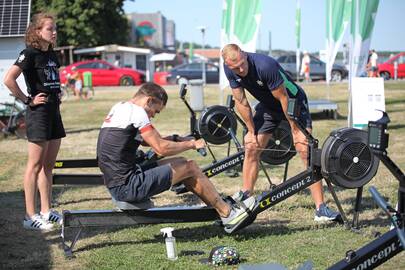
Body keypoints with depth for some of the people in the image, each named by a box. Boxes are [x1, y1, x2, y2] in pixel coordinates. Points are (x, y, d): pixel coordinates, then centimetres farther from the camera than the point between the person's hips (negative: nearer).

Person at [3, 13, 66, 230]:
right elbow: (8, 79, -22)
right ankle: (30, 216, 1)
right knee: (35, 165, -4)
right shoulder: (30, 53, -11)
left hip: (53, 112, 8)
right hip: (38, 113, -8)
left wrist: (57, 95, 12)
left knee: (48, 165, 11)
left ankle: (46, 212, 19)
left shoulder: (52, 54, 13)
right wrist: (28, 100, -15)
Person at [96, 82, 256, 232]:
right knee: (190, 167, -2)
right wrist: (191, 144, -3)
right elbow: (162, 149, -18)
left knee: (181, 163, 16)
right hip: (128, 187, -10)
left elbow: (149, 141, 24)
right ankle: (228, 214, 9)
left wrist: (178, 140, 14)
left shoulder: (118, 108, 16)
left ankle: (221, 207, 20)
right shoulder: (136, 111, -14)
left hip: (116, 185, 10)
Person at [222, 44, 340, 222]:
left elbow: (283, 99, -27)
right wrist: (252, 131, -4)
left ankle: (321, 208, -20)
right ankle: (245, 195, 19)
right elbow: (241, 102, -6)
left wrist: (295, 129, -19)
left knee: (305, 150, -18)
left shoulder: (265, 66, -36)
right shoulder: (229, 70, -16)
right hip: (268, 105, 6)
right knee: (251, 148, 2)